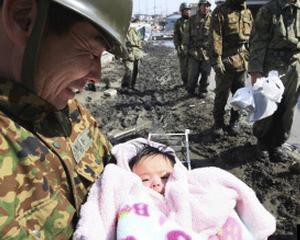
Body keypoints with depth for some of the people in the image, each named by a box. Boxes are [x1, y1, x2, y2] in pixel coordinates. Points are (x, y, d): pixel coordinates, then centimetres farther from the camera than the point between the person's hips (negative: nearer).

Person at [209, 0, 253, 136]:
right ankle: (218, 122, 14)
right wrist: (217, 59, -18)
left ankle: (235, 121, 25)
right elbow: (215, 37, -12)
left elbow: (251, 37, 17)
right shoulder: (220, 11, -6)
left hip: (242, 60, 6)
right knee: (221, 94, 0)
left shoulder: (248, 13, 13)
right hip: (226, 60, -5)